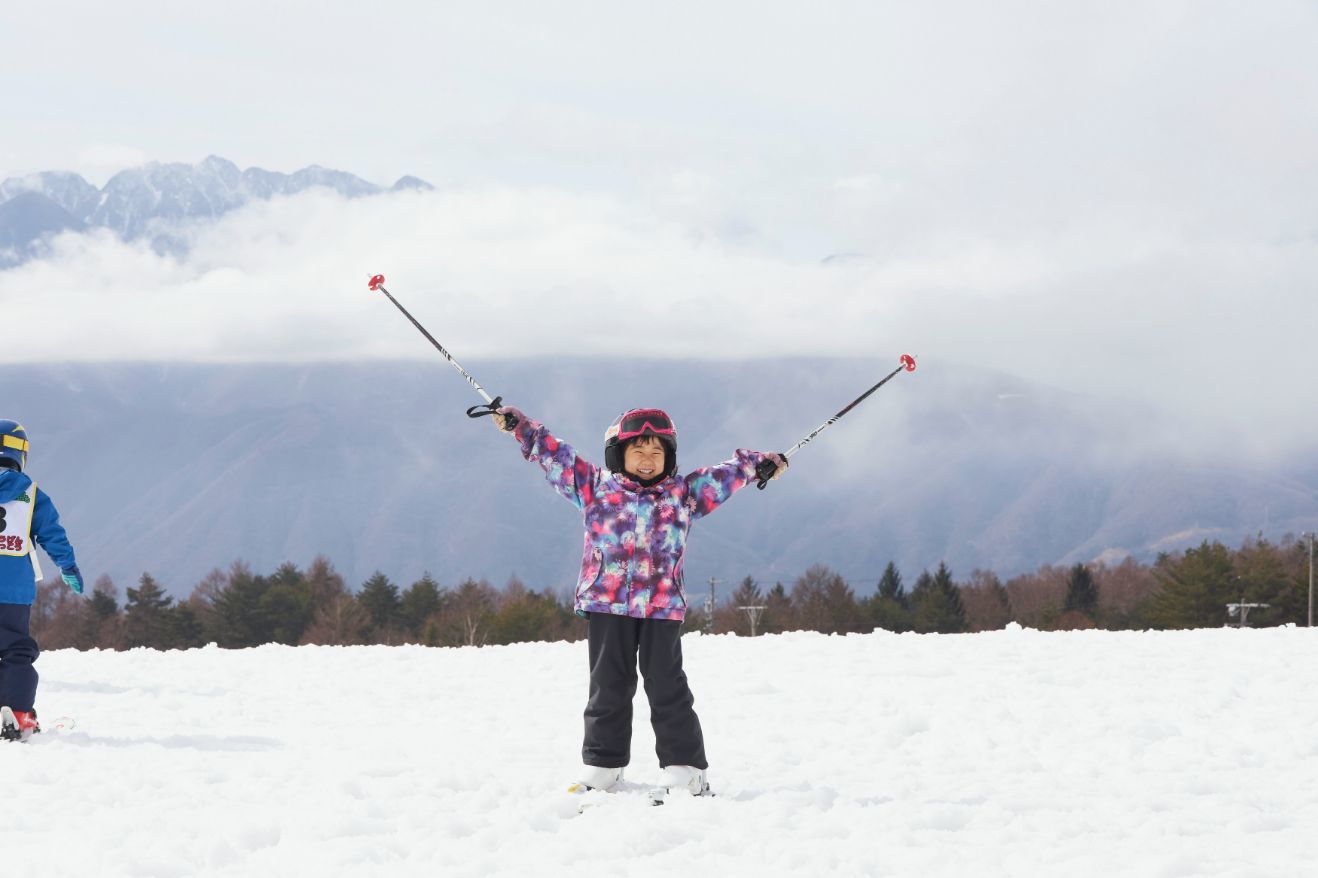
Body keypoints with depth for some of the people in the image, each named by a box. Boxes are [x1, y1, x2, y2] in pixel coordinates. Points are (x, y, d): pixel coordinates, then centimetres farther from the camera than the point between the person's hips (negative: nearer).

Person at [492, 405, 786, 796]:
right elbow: (555, 454, 10)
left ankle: (686, 771, 2)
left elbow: (726, 474, 20)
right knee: (608, 689, 6)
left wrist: (760, 462, 13)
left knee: (667, 688, -1)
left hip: (662, 606, 0)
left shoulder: (684, 493, 13)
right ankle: (601, 769, 13)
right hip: (607, 605, 0)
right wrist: (520, 426, 7)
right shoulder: (594, 486, 10)